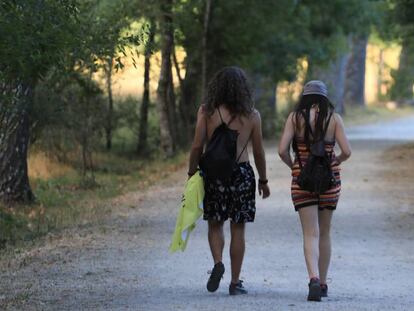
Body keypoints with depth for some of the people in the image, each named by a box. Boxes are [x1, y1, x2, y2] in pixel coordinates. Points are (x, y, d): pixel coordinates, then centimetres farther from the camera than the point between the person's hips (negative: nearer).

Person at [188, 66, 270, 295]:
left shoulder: (206, 112, -3)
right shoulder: (251, 115, 0)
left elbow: (197, 147, -5)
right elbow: (258, 152, 4)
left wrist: (192, 174, 4)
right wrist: (263, 180, 15)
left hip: (214, 173, 0)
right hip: (242, 173, 0)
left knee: (215, 224, 15)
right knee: (238, 228, 7)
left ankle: (218, 262, -11)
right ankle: (235, 282, 9)